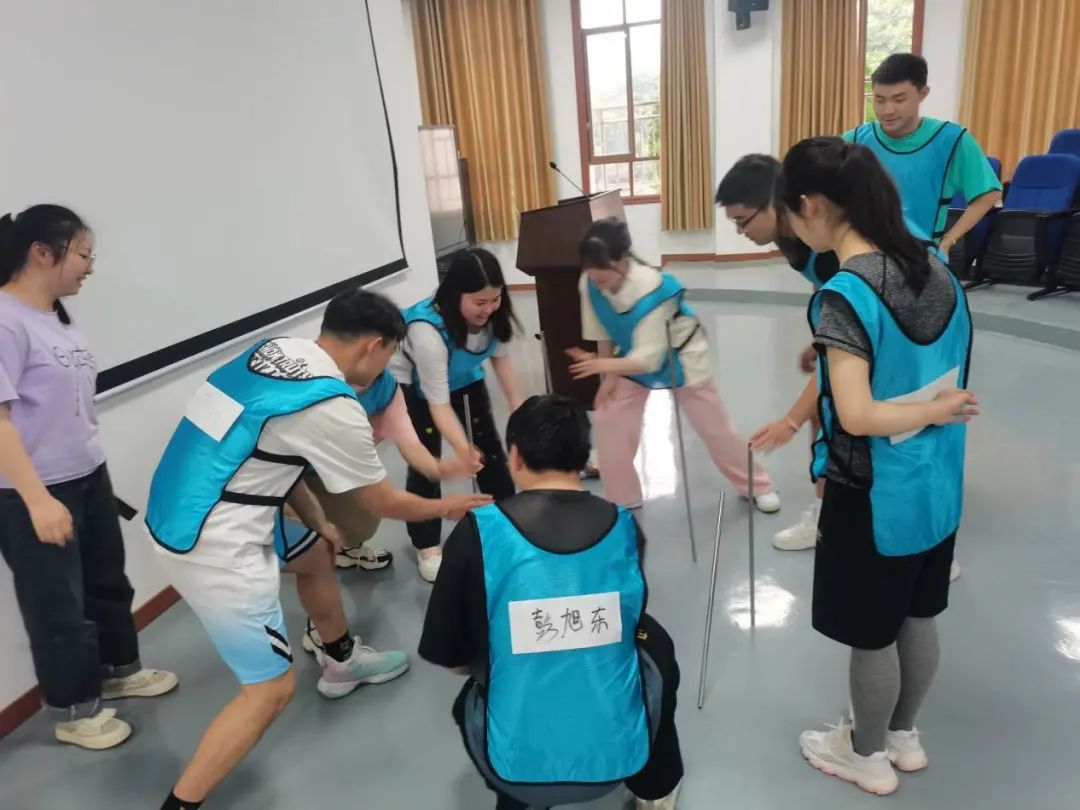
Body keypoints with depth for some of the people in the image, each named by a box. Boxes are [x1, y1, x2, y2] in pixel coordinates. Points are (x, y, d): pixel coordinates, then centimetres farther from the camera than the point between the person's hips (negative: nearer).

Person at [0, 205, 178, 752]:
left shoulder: (57, 317, 5)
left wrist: (89, 466, 17)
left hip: (90, 477, 8)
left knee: (108, 582, 21)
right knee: (58, 607, 8)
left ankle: (118, 670, 42)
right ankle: (74, 709, 28)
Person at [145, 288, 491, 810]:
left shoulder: (273, 353, 3)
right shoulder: (333, 408, -20)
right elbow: (382, 504, -5)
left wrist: (317, 522, 18)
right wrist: (446, 507, 12)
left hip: (180, 519, 10)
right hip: (212, 547, -10)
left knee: (317, 555, 28)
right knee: (271, 688, 0)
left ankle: (342, 661, 48)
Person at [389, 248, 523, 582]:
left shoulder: (492, 313, -25)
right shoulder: (427, 329, -43)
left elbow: (500, 355, -4)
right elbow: (438, 401, -41)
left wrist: (517, 403, -7)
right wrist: (461, 448, -53)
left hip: (464, 378, 6)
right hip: (413, 386, -6)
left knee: (489, 445, 10)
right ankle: (427, 547, 8)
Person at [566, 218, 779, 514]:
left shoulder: (651, 290, -40)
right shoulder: (589, 284, -23)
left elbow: (648, 358, -41)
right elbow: (602, 333, -7)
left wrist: (602, 366, -55)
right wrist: (609, 376, -9)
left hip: (678, 356, -4)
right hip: (632, 356, 5)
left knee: (714, 425, 6)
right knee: (608, 422, -5)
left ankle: (757, 486, 29)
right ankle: (621, 500, 14)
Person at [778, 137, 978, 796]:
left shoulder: (845, 295, -26)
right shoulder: (936, 269, -2)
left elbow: (857, 417, -30)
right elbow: (949, 376, 7)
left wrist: (933, 411, -17)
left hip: (876, 496, -8)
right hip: (937, 484, 8)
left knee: (873, 636, 14)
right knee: (918, 618, 24)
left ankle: (868, 756, 38)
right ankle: (904, 736, 46)